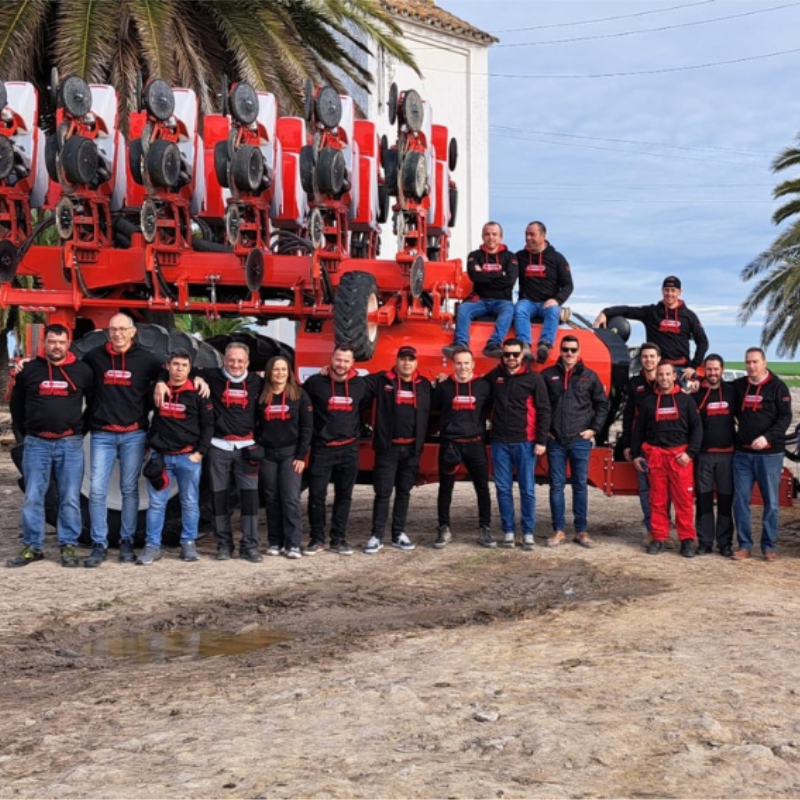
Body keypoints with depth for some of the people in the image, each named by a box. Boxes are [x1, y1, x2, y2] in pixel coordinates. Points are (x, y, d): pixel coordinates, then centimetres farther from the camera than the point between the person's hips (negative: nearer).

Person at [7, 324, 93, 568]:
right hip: (36, 444, 1)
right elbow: (16, 405, 14)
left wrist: (82, 430, 8)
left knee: (70, 499, 1)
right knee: (32, 498, 2)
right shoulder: (29, 370, 5)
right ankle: (32, 547, 11)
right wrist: (26, 434, 10)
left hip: (70, 444, -1)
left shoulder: (82, 371, 3)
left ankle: (69, 546, 11)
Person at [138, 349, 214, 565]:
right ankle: (152, 546, 7)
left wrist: (200, 452, -6)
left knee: (190, 502, 5)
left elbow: (208, 424, 2)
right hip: (159, 455, 1)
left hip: (189, 457, -1)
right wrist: (148, 445, 8)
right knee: (156, 503, 1)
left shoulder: (198, 393, 0)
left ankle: (189, 544, 14)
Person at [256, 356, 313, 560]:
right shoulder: (261, 396, 6)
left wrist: (301, 455, -9)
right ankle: (274, 542, 12)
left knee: (291, 499, -8)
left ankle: (293, 544, -7)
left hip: (290, 453, -2)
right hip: (267, 454, 2)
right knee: (272, 500, 5)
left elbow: (307, 426, -3)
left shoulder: (299, 394, 0)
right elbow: (255, 426, 10)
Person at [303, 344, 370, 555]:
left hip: (349, 449, 3)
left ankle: (339, 539, 17)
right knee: (316, 495, -3)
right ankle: (317, 539, 9)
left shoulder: (360, 385, 3)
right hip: (322, 448, -2)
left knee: (344, 496, 8)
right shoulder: (316, 382, -6)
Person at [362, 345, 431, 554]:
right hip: (387, 448, -3)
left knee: (404, 492, 11)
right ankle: (376, 536, 3)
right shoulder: (381, 381, -1)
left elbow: (430, 414, 12)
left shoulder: (424, 385, 8)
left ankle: (399, 534, 19)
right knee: (383, 493, -2)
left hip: (411, 449, 3)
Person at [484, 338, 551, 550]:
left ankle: (528, 533, 7)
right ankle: (508, 531, 12)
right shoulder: (493, 376, 7)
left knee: (527, 489, 1)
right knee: (503, 489, 5)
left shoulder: (533, 378, -2)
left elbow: (544, 411, -2)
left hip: (525, 442, -3)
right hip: (499, 443, 3)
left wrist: (541, 441, -7)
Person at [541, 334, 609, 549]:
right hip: (555, 441, 0)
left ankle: (581, 531, 11)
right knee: (556, 485, 4)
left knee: (580, 485, 5)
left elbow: (602, 404, 10)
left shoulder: (589, 376, 5)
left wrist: (594, 429, 2)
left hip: (580, 440, 0)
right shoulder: (548, 375, 4)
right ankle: (558, 530, 11)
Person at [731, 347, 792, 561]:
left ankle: (769, 546, 10)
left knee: (770, 501, 2)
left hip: (770, 453, -3)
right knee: (740, 500, 1)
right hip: (742, 453, 3)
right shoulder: (738, 386, 9)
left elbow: (785, 417, -8)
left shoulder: (777, 386, -3)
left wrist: (767, 437, -21)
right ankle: (744, 544, 9)